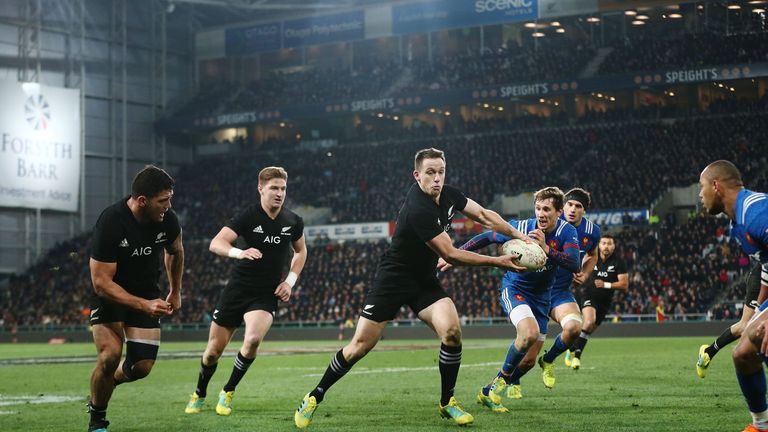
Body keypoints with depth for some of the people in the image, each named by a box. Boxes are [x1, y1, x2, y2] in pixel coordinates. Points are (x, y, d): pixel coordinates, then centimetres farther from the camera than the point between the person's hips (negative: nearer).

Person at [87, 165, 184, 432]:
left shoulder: (167, 220, -14)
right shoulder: (111, 222, -29)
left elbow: (175, 251, 12)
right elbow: (101, 282, -28)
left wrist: (175, 292, 19)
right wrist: (144, 305, -36)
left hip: (147, 294, 4)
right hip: (110, 295, -4)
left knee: (142, 366, -5)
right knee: (110, 357, -23)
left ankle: (107, 384, 30)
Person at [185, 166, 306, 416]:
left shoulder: (293, 222, 0)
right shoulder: (249, 216, -11)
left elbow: (300, 251, 20)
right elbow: (216, 243, -22)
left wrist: (290, 281, 6)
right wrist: (239, 252, -42)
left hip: (267, 295, 1)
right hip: (237, 290, -1)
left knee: (253, 339, -27)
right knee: (213, 351, 4)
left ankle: (228, 393, -4)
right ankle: (199, 395, 35)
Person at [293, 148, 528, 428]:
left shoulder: (448, 195, -5)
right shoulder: (417, 210, -29)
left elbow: (484, 215, 8)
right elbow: (450, 255, -26)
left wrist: (520, 236, -2)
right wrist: (497, 262, -22)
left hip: (425, 281, 6)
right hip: (392, 280, -6)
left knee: (452, 331, -17)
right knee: (360, 346, -4)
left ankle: (447, 403, 0)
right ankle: (314, 398, 14)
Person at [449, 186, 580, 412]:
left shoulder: (567, 232, -14)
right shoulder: (520, 228, -19)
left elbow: (574, 265, -28)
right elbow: (486, 237, -4)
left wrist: (546, 249, -40)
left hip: (541, 296, 4)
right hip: (514, 289, -4)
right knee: (530, 332, -33)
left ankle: (489, 392, 24)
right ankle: (501, 379, -12)